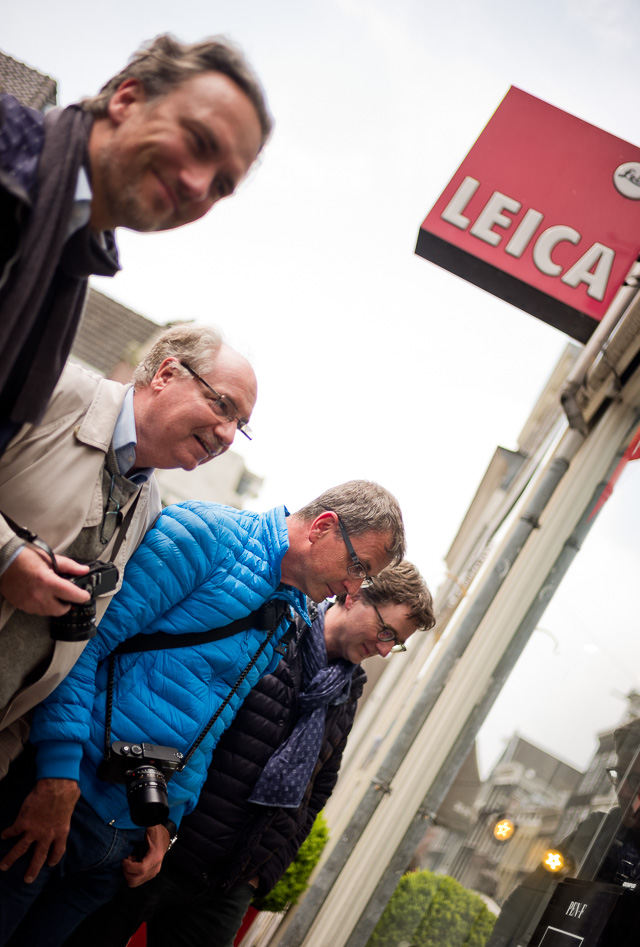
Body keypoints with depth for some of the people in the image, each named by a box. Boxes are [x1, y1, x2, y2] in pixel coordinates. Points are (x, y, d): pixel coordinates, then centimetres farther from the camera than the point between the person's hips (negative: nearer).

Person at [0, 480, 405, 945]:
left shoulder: (292, 623, 13)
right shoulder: (209, 532, -11)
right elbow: (86, 638, -17)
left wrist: (167, 817, 9)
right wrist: (59, 773, -21)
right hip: (58, 789, -7)